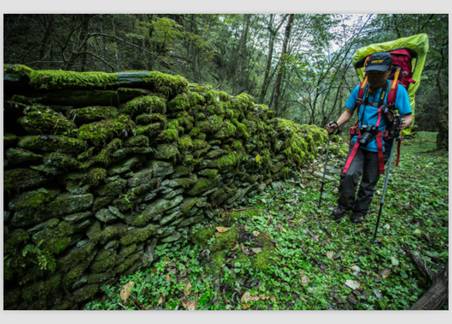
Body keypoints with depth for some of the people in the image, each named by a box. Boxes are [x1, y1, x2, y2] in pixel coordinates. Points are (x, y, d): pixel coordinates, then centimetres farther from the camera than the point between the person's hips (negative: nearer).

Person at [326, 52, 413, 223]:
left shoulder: (397, 90, -6)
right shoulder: (360, 89, 1)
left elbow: (407, 116, -6)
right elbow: (348, 111, 8)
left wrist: (404, 123, -29)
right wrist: (336, 124, -10)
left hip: (379, 146, -1)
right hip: (359, 141, 1)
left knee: (368, 183, 10)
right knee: (349, 174, -17)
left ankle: (360, 211, 31)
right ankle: (344, 205, 8)